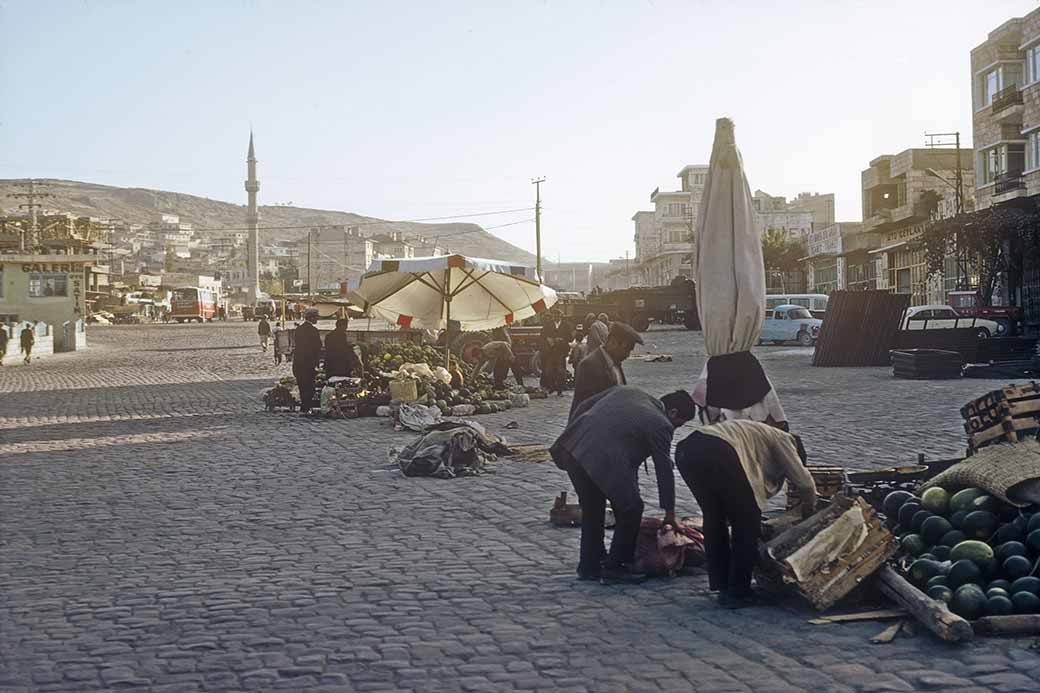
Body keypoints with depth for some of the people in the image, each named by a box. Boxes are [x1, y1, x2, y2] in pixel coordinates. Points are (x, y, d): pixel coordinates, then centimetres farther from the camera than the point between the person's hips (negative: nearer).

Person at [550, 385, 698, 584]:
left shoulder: (626, 390, 23)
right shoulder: (661, 425, 4)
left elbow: (583, 407, 22)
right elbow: (664, 470, 8)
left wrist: (572, 438, 26)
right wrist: (670, 513, 17)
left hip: (573, 447, 8)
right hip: (604, 460, -8)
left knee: (592, 508, 23)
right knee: (631, 510, 9)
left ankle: (589, 566, 31)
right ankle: (614, 568, 14)